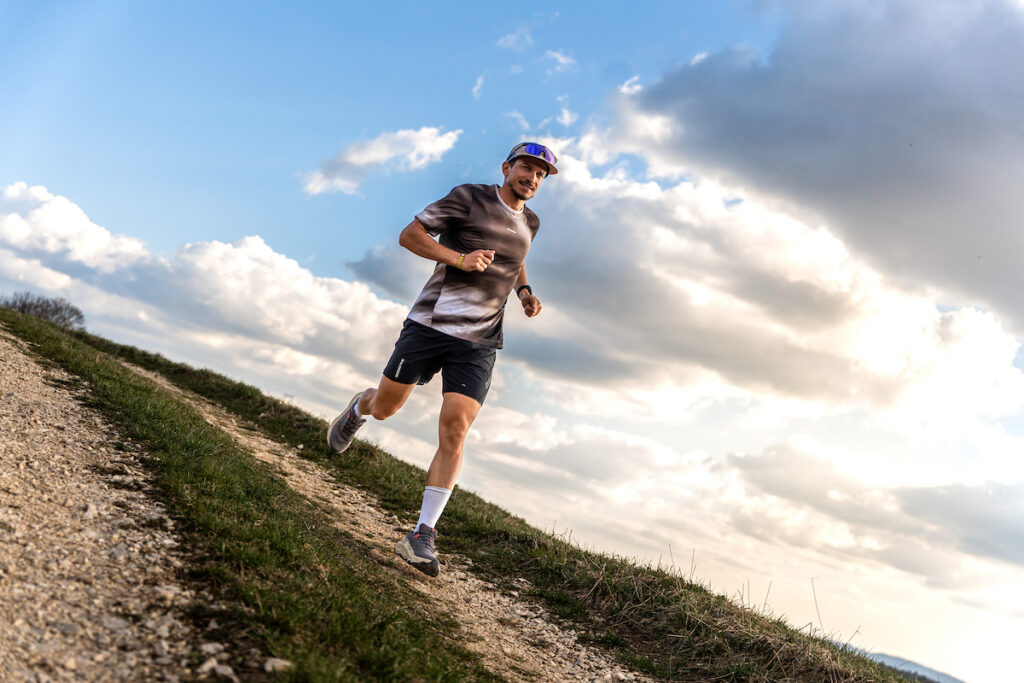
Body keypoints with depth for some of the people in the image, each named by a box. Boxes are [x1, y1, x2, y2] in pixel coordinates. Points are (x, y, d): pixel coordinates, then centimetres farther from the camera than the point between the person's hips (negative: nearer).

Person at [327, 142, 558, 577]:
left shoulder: (529, 223, 14)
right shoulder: (469, 198, -3)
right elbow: (409, 235, -6)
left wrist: (524, 291, 17)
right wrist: (460, 259, -19)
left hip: (478, 344, 3)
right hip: (430, 325, -2)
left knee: (454, 430, -13)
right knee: (385, 408, 8)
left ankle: (422, 536, -11)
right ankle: (358, 410, 49)